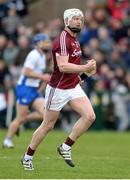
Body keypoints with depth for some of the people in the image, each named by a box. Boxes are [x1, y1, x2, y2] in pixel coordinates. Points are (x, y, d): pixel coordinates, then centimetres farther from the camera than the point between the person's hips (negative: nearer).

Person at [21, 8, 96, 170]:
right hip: (58, 89, -8)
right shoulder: (63, 40, -19)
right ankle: (28, 157, 21)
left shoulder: (75, 40, 10)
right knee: (48, 126, 3)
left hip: (74, 87, 8)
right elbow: (62, 66, -28)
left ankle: (66, 147, 3)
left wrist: (79, 73, 10)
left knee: (89, 116, -10)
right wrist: (84, 68, -33)